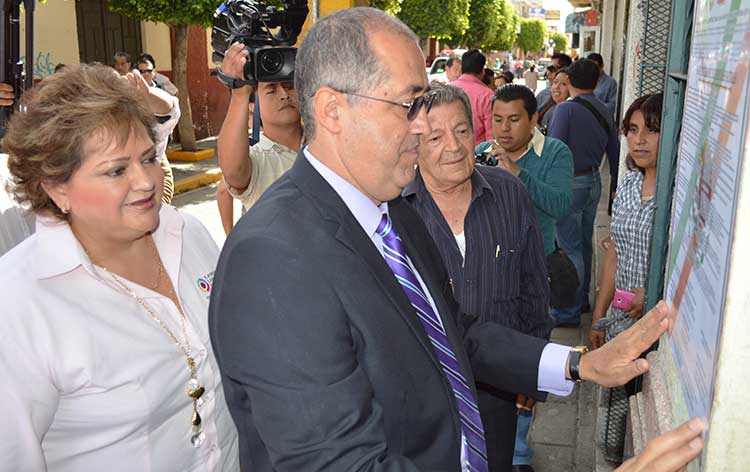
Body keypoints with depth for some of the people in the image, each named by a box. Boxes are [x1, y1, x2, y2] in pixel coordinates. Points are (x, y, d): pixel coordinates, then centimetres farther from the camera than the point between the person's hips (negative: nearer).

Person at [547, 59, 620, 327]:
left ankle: (569, 312, 3)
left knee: (570, 248, -3)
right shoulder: (604, 112, 7)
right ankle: (582, 299, 30)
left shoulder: (565, 109, -14)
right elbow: (614, 152, 15)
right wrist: (617, 185, 25)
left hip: (570, 183, -7)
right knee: (584, 243, 17)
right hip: (594, 181, 7)